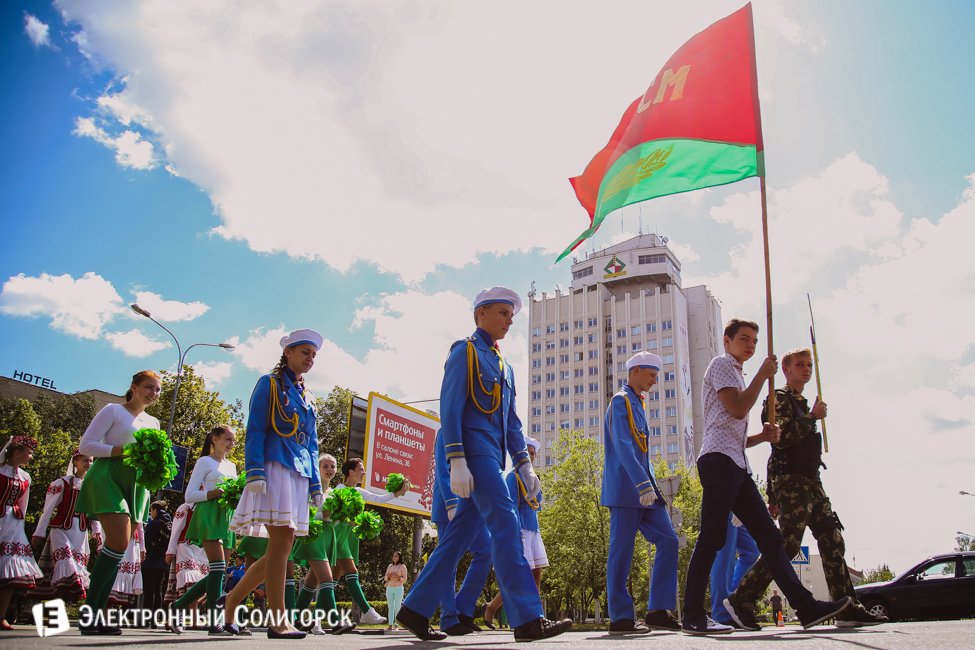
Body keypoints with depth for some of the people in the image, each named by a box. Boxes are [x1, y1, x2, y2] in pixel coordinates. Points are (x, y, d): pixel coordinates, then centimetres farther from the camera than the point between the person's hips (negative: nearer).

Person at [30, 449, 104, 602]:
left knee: (80, 564, 2)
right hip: (62, 530, -5)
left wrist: (96, 530, -3)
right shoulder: (62, 483, -2)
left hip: (81, 533, 5)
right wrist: (39, 532, -4)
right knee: (65, 561, -18)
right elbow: (48, 509, -2)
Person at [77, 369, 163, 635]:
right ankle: (89, 612, -10)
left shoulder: (153, 423, 22)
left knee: (119, 548, 0)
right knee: (119, 543, -19)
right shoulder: (113, 410, 4)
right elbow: (86, 445, -5)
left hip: (136, 484, 7)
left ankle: (98, 614, 4)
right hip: (108, 478, -6)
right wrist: (126, 451, -16)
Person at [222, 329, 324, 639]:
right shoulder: (269, 384, 4)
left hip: (299, 474, 8)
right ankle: (278, 621, -9)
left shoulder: (309, 399, 23)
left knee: (282, 546, 5)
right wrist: (254, 472, -17)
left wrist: (316, 485, 15)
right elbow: (254, 431, -5)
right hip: (275, 468, -7)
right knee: (282, 539, -13)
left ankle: (232, 600, 20)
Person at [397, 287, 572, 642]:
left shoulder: (504, 366, 23)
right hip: (475, 450, -9)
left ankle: (416, 610, 17)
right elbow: (450, 409, -10)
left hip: (492, 457, 9)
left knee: (459, 534, 9)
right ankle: (528, 619, -15)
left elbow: (511, 421, 23)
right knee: (506, 526, -15)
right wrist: (456, 461, -19)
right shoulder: (464, 352, -1)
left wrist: (523, 464, 14)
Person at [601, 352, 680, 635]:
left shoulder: (637, 404, 22)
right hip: (625, 489, -9)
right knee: (622, 550, -5)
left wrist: (652, 485, 19)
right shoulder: (620, 401, -6)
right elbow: (622, 445, -18)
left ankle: (658, 610, 7)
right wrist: (642, 484, -25)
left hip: (643, 490, 9)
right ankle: (620, 617, 1)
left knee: (668, 540, 3)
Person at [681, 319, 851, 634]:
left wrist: (762, 436, 10)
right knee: (711, 538, -13)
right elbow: (737, 409, -12)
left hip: (737, 465, 10)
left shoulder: (735, 373, 31)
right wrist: (763, 374, -2)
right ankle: (692, 616, -10)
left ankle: (806, 607, 4)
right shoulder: (722, 364, 4)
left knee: (768, 535, 4)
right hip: (719, 460, -10)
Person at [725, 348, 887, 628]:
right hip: (790, 480, -9)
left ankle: (848, 609, 7)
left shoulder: (802, 403, 25)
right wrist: (813, 417, -12)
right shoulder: (780, 398, -3)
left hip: (810, 480, 9)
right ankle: (742, 600, -12)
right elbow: (781, 437, -18)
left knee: (832, 540, 4)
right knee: (787, 545, -15)